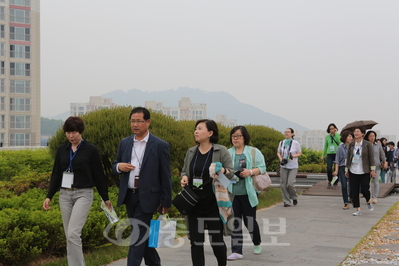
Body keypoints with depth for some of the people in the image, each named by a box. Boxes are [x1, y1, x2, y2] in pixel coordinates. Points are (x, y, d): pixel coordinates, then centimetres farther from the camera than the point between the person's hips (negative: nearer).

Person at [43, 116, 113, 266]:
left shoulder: (91, 150, -6)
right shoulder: (62, 150, 7)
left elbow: (98, 175, -1)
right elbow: (56, 174, 12)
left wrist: (105, 198, 4)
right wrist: (49, 196, 6)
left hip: (83, 194, -5)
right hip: (64, 195, 5)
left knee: (73, 234, -16)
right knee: (69, 236, 7)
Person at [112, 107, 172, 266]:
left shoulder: (160, 145, -7)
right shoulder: (124, 143, 8)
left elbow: (166, 176, -5)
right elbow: (114, 167, 15)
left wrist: (166, 202, -5)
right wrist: (119, 166, -10)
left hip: (147, 197, -6)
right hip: (129, 195, 6)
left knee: (138, 235, -8)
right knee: (142, 234, 16)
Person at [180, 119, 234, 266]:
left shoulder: (221, 151, -4)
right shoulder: (191, 152, 8)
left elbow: (231, 173, -4)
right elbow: (184, 171, 19)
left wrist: (223, 171, -26)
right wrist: (184, 177, -4)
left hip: (214, 204, -4)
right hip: (194, 204, 4)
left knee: (216, 240, 5)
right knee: (196, 241, 4)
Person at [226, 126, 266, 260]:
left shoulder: (254, 152, 3)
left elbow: (262, 168, -2)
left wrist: (250, 172, -19)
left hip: (248, 192, -2)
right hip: (232, 193, 2)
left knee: (250, 220, 6)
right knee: (235, 222, 1)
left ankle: (257, 243, 34)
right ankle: (237, 251, 6)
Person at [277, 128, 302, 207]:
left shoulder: (295, 143, -4)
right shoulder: (281, 143, 6)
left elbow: (300, 153, 4)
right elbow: (278, 152, 15)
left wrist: (293, 156, -15)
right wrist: (281, 159, -5)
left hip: (293, 166, -4)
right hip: (283, 166, 4)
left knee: (290, 184, -14)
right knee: (283, 185, 0)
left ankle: (294, 197, 15)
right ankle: (287, 202, 11)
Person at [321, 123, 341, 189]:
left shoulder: (338, 135, 4)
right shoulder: (327, 137, 11)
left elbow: (340, 142, -15)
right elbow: (325, 146, 19)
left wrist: (336, 134, -11)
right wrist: (323, 155, 19)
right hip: (330, 154, 2)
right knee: (329, 169, -11)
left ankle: (335, 183, 10)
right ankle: (330, 182, 11)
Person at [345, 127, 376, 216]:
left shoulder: (367, 144, -4)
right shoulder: (351, 145, 5)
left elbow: (371, 158, -3)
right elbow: (348, 157, 10)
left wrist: (372, 170, -7)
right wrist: (346, 170, 9)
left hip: (364, 172, -3)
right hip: (353, 172, 3)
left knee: (365, 189, -5)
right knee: (354, 191, -1)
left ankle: (369, 202, 29)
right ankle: (358, 209, 9)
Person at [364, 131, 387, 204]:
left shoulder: (378, 145, 6)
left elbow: (382, 154, 13)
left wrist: (385, 162, 4)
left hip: (377, 166, 1)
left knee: (376, 182, 3)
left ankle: (374, 197, 11)